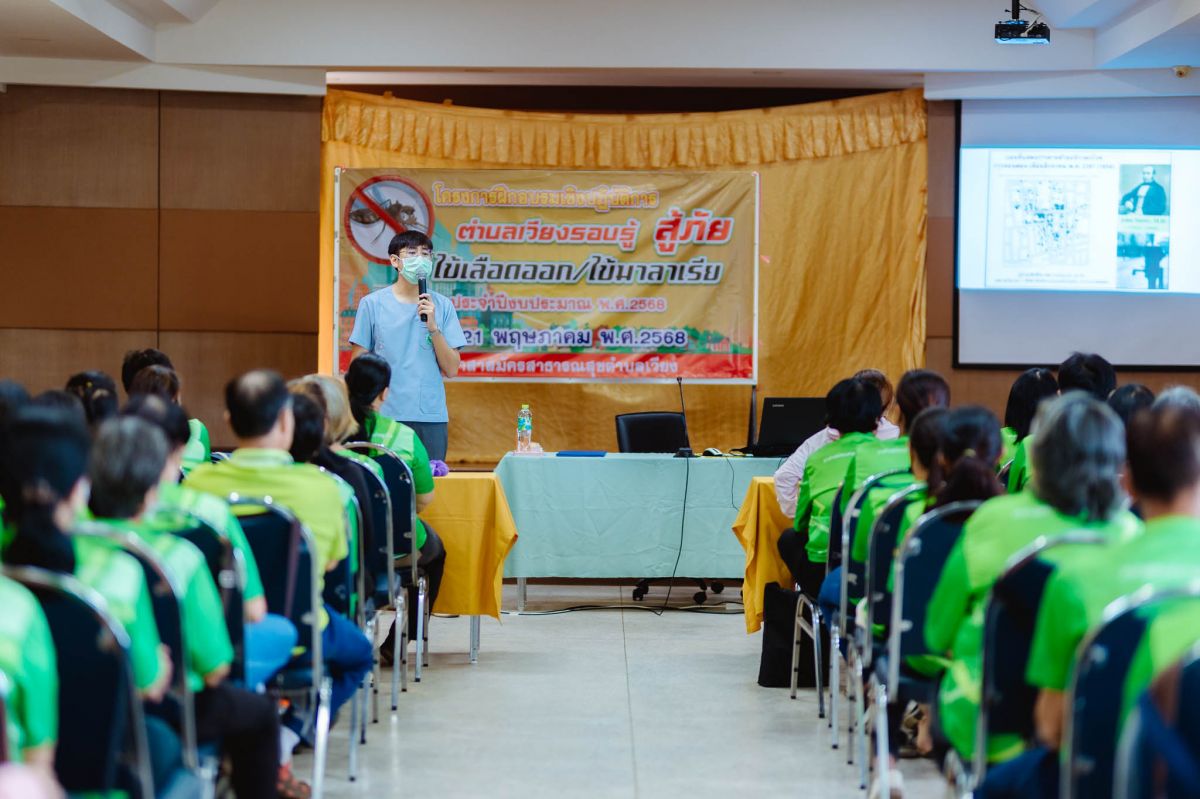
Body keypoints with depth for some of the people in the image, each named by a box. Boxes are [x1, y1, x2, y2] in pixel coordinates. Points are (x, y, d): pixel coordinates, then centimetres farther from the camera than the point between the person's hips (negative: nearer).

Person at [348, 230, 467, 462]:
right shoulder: (372, 304, 1)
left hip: (432, 418, 2)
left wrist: (433, 326, -9)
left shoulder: (442, 306, 5)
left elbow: (451, 370, 3)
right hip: (386, 416, -2)